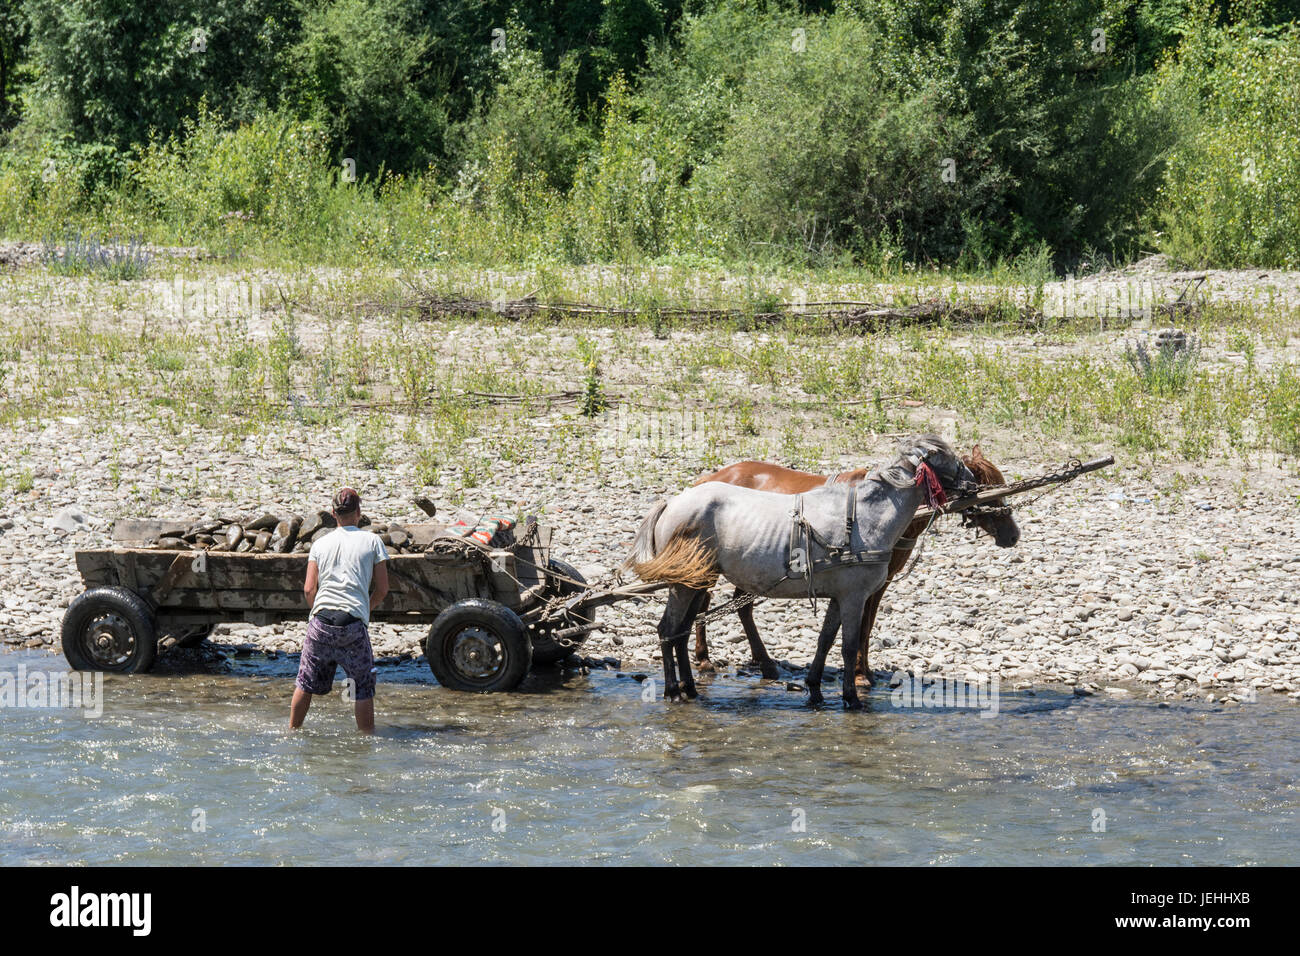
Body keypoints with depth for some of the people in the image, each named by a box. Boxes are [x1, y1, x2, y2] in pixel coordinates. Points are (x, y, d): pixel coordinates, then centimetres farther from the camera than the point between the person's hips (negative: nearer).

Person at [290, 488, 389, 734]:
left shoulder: (320, 543, 11)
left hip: (321, 621, 3)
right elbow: (382, 589, 5)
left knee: (306, 682, 15)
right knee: (364, 686, 5)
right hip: (354, 625, -3)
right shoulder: (372, 541, 5)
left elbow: (309, 588, 5)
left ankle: (292, 730, 24)